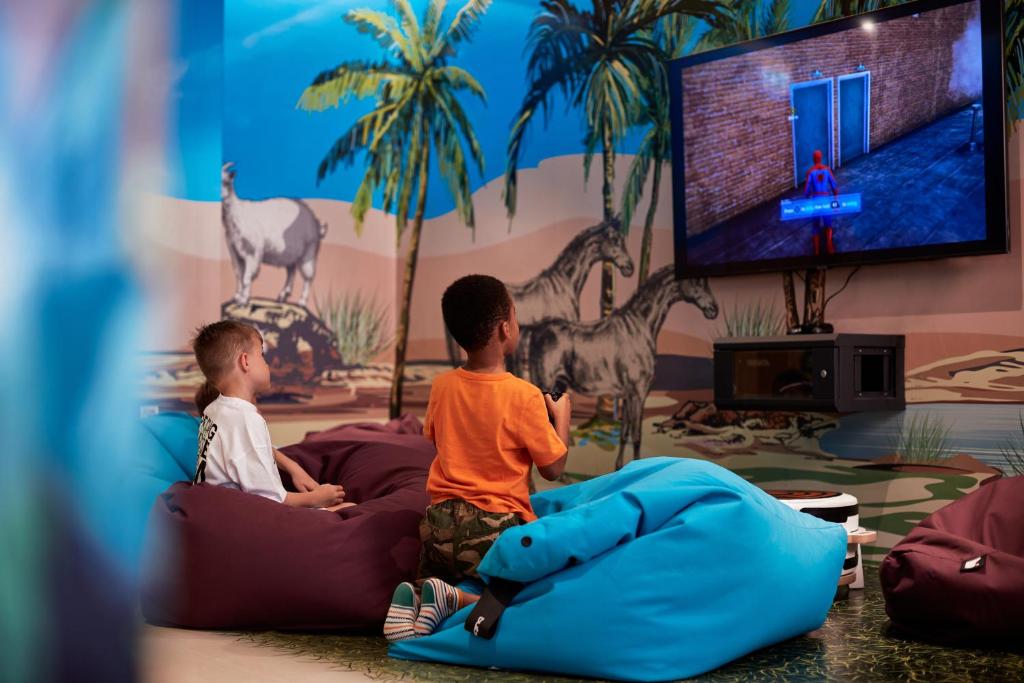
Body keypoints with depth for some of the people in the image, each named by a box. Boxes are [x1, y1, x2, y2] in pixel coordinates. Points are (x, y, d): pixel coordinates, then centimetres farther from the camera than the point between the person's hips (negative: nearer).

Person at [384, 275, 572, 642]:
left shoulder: (442, 386, 2)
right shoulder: (524, 396, -12)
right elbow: (553, 468, -5)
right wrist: (561, 417, 11)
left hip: (441, 519, 6)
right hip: (495, 526, -5)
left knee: (440, 578, 29)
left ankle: (414, 596, -6)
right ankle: (453, 598, -18)